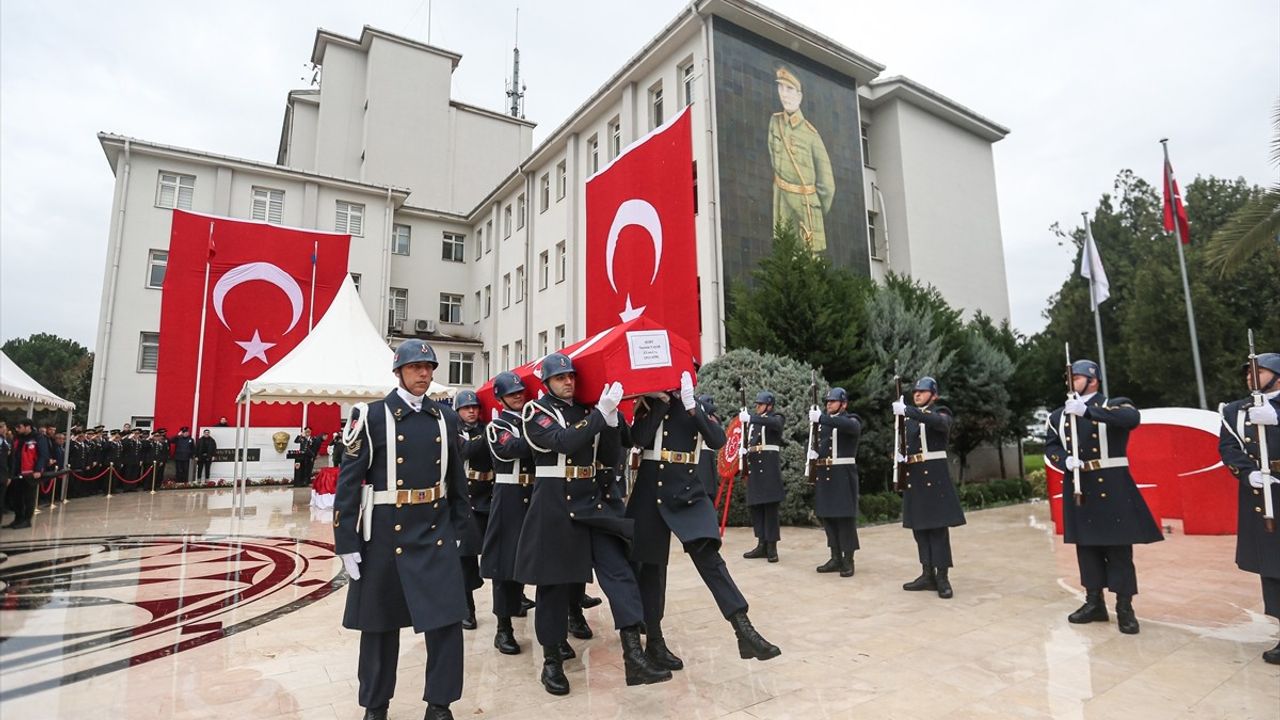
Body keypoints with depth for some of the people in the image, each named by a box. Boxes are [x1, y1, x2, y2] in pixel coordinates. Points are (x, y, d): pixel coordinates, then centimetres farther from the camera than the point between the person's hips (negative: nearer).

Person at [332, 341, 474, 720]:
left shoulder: (447, 418, 6)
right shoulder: (371, 416, -5)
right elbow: (349, 481, -7)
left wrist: (458, 530, 10)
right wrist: (347, 543, -9)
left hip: (437, 534, 3)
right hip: (386, 535, -2)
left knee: (446, 619, 1)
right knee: (380, 622, 13)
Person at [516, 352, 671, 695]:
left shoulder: (588, 411, 11)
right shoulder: (536, 411, -4)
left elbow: (610, 458, 6)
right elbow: (563, 442, -24)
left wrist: (611, 421, -9)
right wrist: (601, 413, -26)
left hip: (592, 500, 5)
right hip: (555, 504, -5)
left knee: (619, 570, -5)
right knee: (555, 582, 5)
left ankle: (634, 657, -5)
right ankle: (552, 661, 22)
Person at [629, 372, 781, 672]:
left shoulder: (697, 406, 8)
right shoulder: (649, 403, 3)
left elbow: (718, 441, -9)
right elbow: (639, 439, -15)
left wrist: (690, 405, -18)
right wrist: (661, 402, -13)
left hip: (689, 491, 1)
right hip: (651, 492, -1)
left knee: (708, 555, -15)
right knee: (651, 565, 7)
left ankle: (744, 631, -17)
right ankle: (654, 641, 20)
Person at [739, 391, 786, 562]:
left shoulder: (776, 418, 2)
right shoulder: (752, 421, 17)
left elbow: (774, 423, -24)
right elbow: (746, 442, 22)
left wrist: (750, 418, -30)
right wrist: (743, 449, -1)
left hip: (769, 466, -6)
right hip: (753, 466, 6)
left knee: (770, 506, -5)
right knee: (755, 506, 6)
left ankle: (772, 546, 0)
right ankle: (762, 545, 14)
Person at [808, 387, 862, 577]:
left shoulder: (851, 420, -3)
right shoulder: (822, 422, 15)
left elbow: (850, 426, -27)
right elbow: (811, 443, 18)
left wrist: (822, 418, -36)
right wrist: (810, 452, -6)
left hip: (842, 475, -6)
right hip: (823, 475, 6)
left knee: (845, 518, -2)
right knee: (827, 517, 9)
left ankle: (848, 561, 6)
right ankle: (836, 559, 19)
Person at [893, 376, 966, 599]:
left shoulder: (941, 412, -1)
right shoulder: (908, 417, 15)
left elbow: (939, 423, -27)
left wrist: (907, 410, -35)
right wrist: (899, 456, -5)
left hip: (934, 474, -6)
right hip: (913, 476, 6)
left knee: (938, 526, -6)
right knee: (919, 526, 8)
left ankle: (943, 577, 0)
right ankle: (927, 574, 16)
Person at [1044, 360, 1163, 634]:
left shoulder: (1114, 405, -2)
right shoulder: (1059, 415, 9)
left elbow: (1132, 418, -25)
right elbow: (1050, 447, 7)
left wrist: (1088, 410, -34)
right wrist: (1065, 460, -14)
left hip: (1111, 487, -4)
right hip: (1078, 489, 4)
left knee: (1118, 547, 3)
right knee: (1086, 546, 11)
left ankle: (1125, 607, 13)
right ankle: (1094, 602, 23)